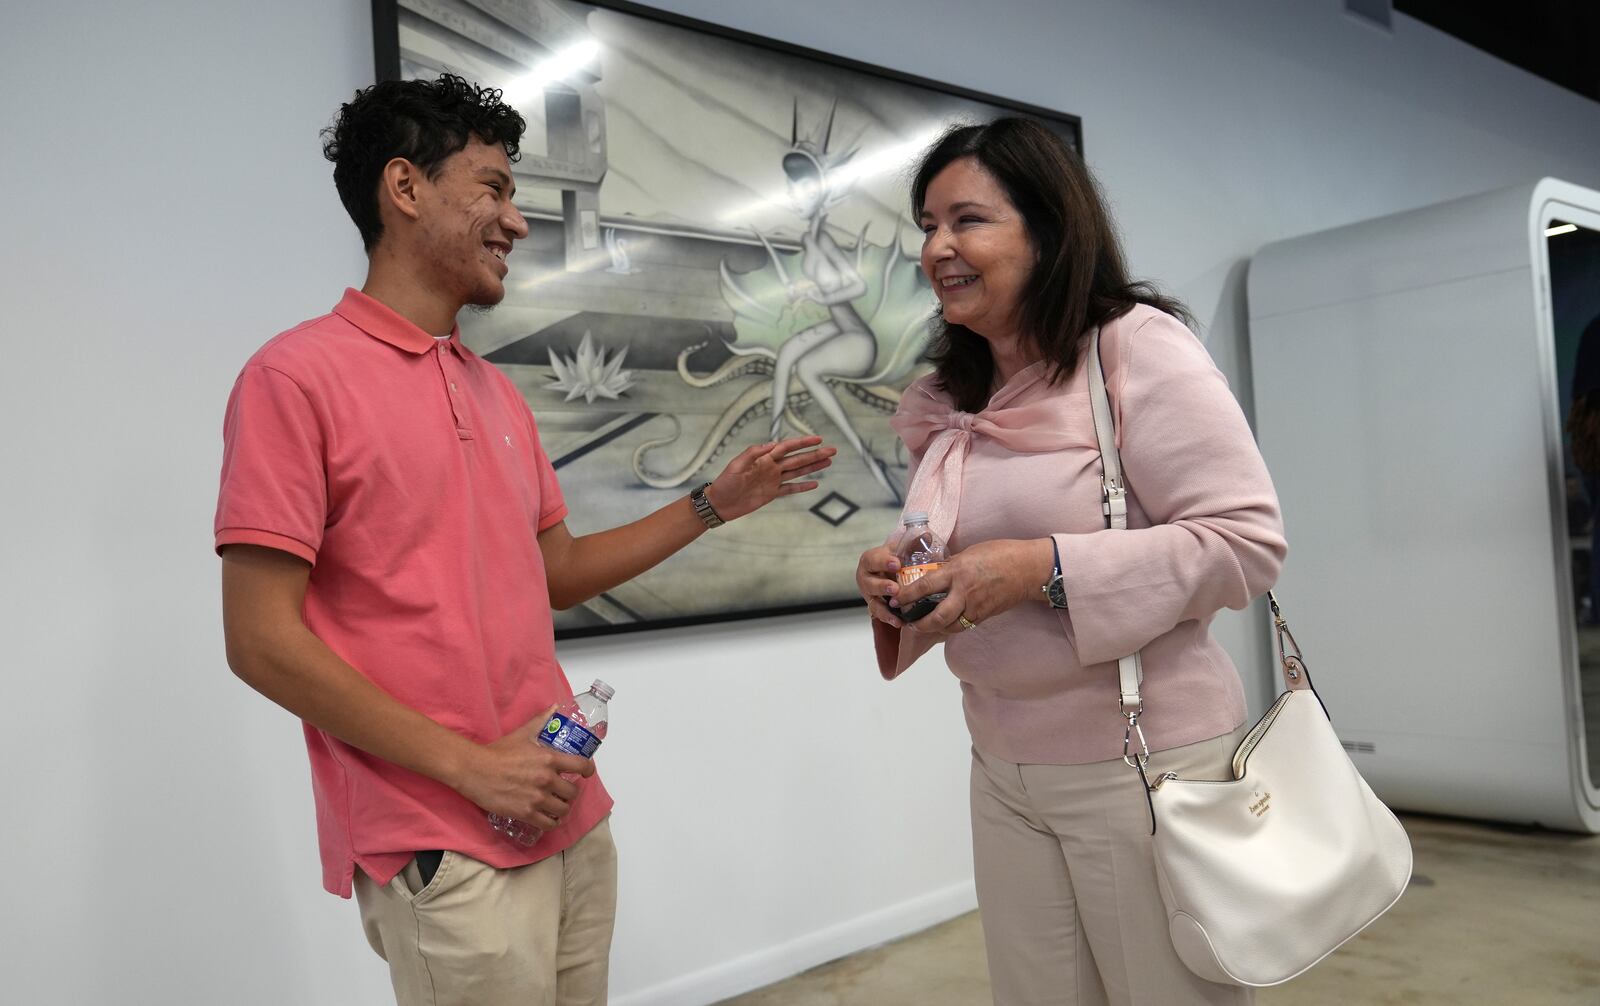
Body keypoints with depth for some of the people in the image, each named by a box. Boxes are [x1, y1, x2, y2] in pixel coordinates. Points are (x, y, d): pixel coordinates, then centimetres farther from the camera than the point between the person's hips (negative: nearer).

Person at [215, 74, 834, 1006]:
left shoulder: (500, 393, 11)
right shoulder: (297, 375, -10)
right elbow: (261, 639, -14)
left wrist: (714, 503, 9)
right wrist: (472, 766, -15)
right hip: (445, 855, -7)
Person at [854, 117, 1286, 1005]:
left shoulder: (1138, 346, -12)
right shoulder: (950, 402, 9)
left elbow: (1245, 540, -17)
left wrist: (1045, 568, -25)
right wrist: (897, 582, -5)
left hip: (1141, 763, -6)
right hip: (1002, 768, 6)